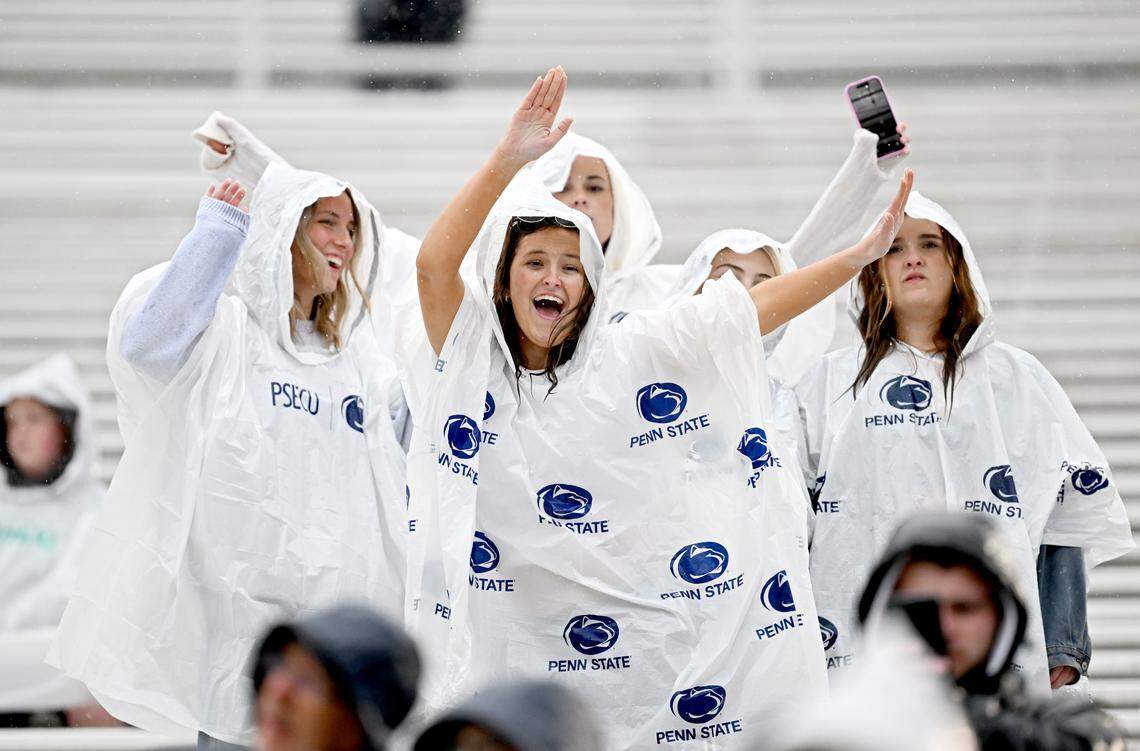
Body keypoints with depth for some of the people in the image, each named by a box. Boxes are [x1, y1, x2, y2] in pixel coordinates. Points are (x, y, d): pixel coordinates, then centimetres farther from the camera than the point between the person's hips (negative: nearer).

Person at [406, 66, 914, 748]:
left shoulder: (625, 357, 7)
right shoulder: (468, 359, 3)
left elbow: (751, 309, 2)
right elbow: (434, 262, -14)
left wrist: (859, 257, -7)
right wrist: (508, 161, -26)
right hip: (502, 643, -1)